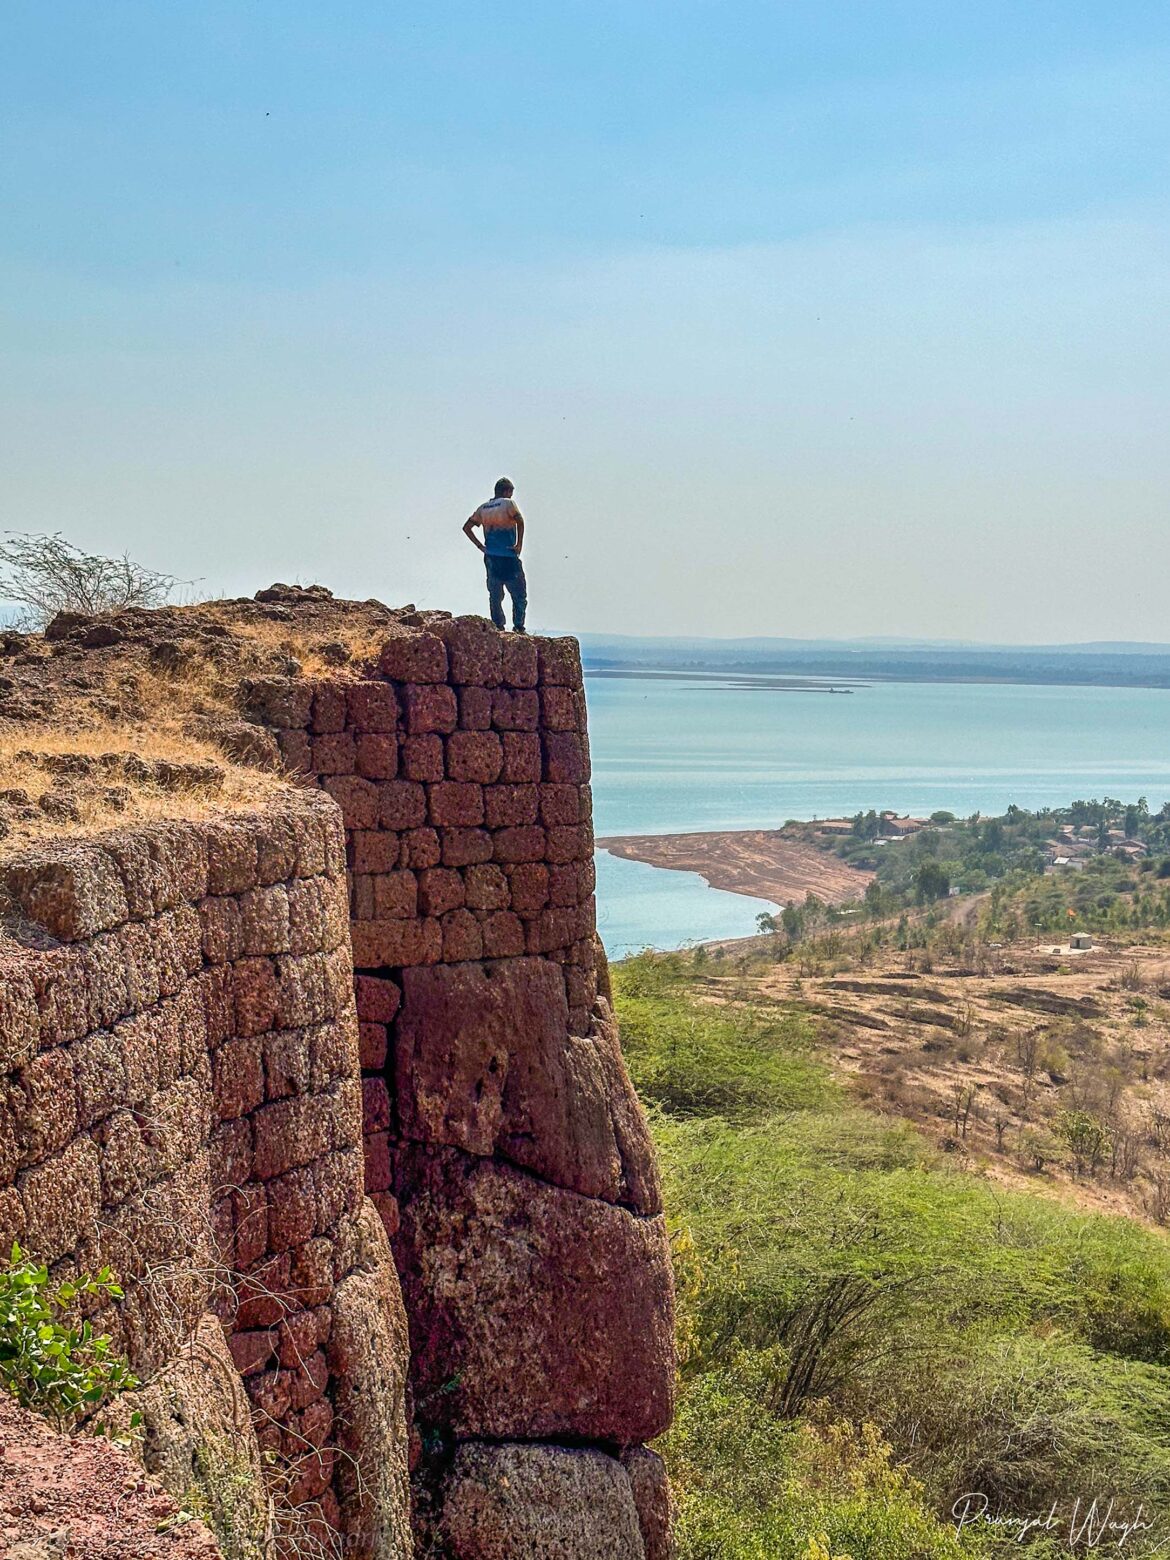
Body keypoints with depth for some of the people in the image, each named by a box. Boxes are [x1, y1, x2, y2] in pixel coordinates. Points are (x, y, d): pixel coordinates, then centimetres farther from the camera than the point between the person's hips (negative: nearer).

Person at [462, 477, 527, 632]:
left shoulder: (483, 508, 13)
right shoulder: (507, 503, -6)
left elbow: (466, 527, 16)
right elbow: (519, 520, -23)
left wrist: (480, 546, 12)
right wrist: (519, 544, -15)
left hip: (490, 557, 6)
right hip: (508, 557, -6)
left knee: (495, 596, 11)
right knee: (519, 595, 2)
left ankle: (498, 627, 9)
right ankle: (519, 627, -4)